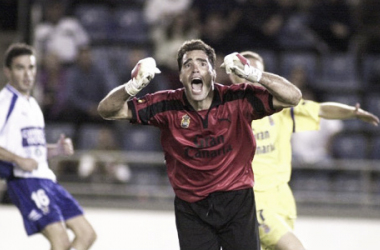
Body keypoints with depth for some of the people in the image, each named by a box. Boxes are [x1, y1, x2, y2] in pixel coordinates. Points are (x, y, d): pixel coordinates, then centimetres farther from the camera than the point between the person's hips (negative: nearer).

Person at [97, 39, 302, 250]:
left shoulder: (237, 100, -12)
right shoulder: (167, 106, -8)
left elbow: (292, 96, -19)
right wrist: (133, 86, -29)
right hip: (191, 207, 1)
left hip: (237, 202, -1)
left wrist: (251, 74, -32)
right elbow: (107, 110, -8)